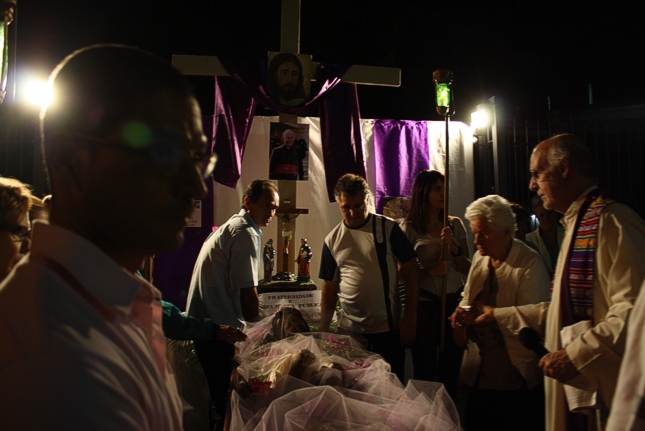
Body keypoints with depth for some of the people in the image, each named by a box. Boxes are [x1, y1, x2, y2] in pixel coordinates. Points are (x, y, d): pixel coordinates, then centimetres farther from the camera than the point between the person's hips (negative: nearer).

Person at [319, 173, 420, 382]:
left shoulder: (388, 228, -5)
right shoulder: (332, 239, 2)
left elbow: (411, 269, -3)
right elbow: (330, 286, 6)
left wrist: (410, 316, -8)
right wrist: (323, 330, 5)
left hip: (389, 328, -2)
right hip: (349, 330, 2)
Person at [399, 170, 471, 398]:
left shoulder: (455, 224, 6)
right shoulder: (409, 228, -5)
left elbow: (467, 269, 5)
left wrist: (453, 246, -12)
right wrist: (431, 270, -19)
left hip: (454, 302, 4)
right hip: (424, 304, -4)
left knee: (451, 369, 14)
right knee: (425, 372, 6)